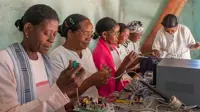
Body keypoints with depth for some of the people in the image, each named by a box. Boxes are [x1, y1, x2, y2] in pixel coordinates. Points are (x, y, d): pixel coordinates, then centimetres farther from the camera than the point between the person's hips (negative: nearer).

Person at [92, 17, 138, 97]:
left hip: (119, 88, 8)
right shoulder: (100, 53, -21)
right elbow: (110, 82, -20)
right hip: (109, 94, -8)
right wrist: (125, 64, -27)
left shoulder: (112, 47, 3)